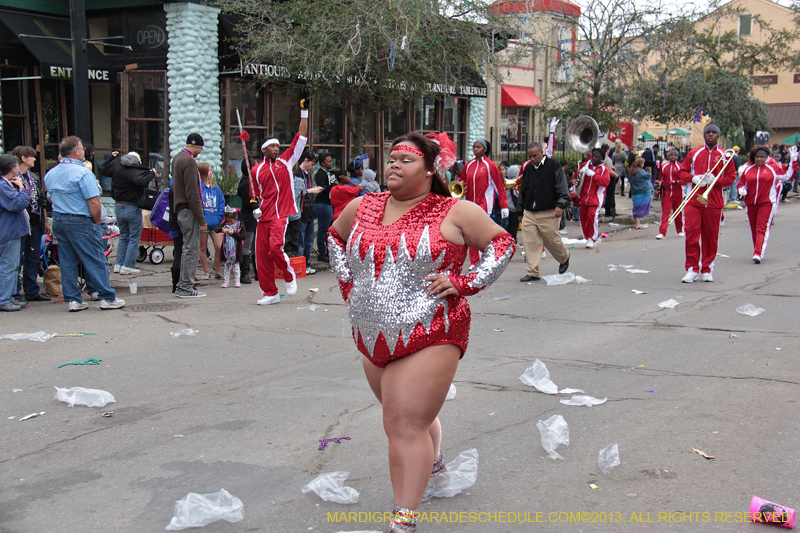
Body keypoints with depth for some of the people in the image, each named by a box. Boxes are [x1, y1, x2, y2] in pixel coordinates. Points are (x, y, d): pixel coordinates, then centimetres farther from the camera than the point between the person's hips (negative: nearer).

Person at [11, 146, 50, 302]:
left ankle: (32, 292, 19)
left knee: (33, 259, 11)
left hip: (35, 224, 7)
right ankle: (14, 294, 4)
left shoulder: (34, 177, 16)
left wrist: (46, 221, 19)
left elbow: (42, 200, 19)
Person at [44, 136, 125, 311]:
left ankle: (72, 300, 13)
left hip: (58, 220, 8)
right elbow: (93, 201, -19)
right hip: (80, 222, -7)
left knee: (67, 262, 11)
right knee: (95, 260, 0)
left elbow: (52, 198, 14)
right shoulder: (82, 172, -16)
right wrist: (97, 222, -7)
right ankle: (107, 298, 4)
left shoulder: (50, 174, 9)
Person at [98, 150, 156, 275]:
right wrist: (151, 174, -19)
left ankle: (118, 264, 17)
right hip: (132, 208, -6)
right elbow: (142, 181, -35)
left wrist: (111, 158, 25)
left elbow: (102, 170, 17)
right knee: (134, 238, 3)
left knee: (123, 237, 19)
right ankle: (128, 266, 0)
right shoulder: (135, 171, -16)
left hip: (118, 207, 6)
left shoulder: (116, 167, 1)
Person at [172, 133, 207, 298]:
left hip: (180, 210, 10)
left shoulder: (176, 159, 16)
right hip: (189, 211, -10)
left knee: (187, 248, 16)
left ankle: (182, 285, 19)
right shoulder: (189, 162, -15)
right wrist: (201, 219, -18)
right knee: (192, 250, -6)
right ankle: (186, 288, -4)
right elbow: (192, 193, -20)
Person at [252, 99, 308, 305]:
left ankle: (290, 275, 4)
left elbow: (300, 139, 5)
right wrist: (255, 207, 5)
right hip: (264, 217, 3)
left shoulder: (286, 161, 8)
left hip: (282, 214, -3)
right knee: (262, 254, 1)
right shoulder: (257, 171, 10)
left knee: (276, 246, -23)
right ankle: (270, 293, 12)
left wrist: (304, 114, 3)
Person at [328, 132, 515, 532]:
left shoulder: (455, 213, -6)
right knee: (408, 417, 23)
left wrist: (463, 282, -9)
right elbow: (335, 236, 26)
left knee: (407, 425, -11)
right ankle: (433, 464, 51)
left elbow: (502, 243, 1)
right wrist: (347, 282, 15)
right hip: (373, 337, 6)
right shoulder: (361, 208, 7)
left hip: (429, 335, -6)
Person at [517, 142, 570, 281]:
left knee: (552, 240, 5)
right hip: (529, 213, 5)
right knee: (530, 243, -3)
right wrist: (521, 210, 23)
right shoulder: (527, 168, 12)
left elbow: (562, 188, -6)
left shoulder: (554, 166, -4)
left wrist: (560, 205, -16)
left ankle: (564, 258, 35)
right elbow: (523, 191, 22)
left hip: (549, 213, -5)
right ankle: (532, 273, 2)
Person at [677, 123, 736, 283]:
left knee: (711, 237, 4)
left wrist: (715, 180, -13)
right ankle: (692, 269, -1)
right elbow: (683, 171, 12)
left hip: (714, 202, 0)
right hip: (693, 201, 0)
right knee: (691, 235, -7)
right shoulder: (693, 153, 9)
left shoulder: (724, 156, 6)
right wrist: (693, 178, -8)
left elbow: (731, 177, 5)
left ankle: (707, 270, 14)